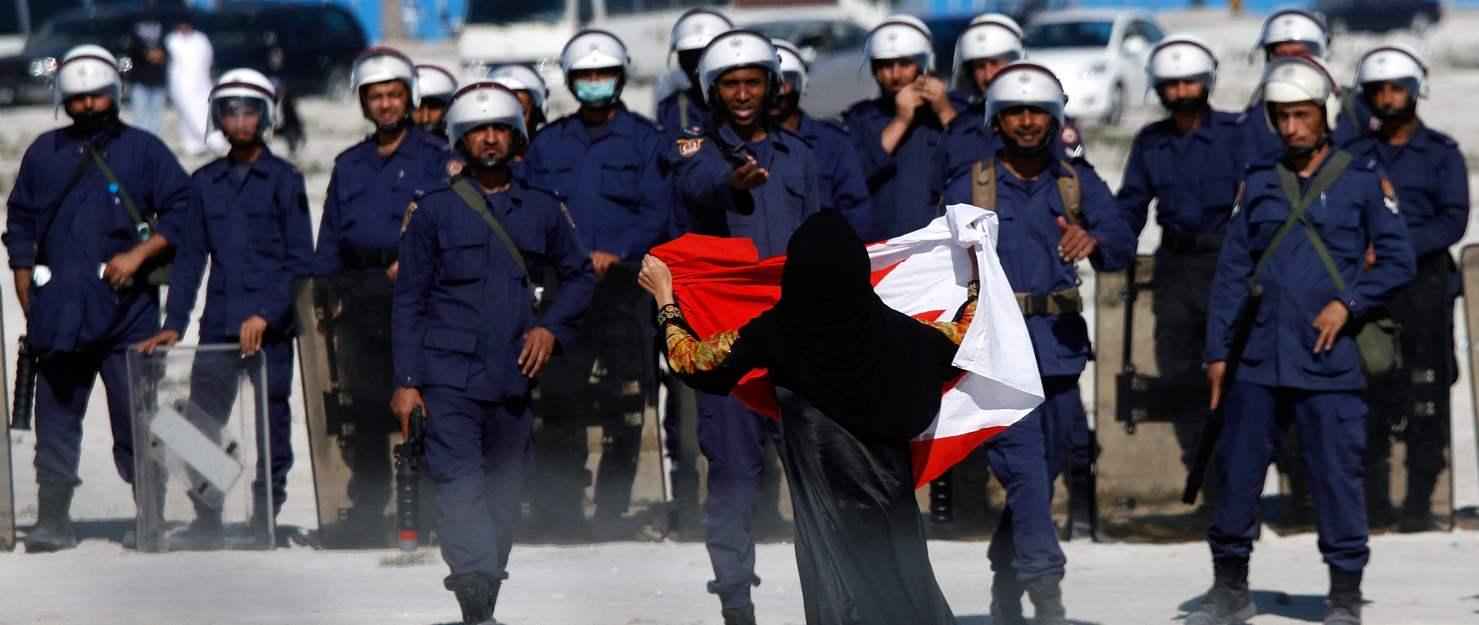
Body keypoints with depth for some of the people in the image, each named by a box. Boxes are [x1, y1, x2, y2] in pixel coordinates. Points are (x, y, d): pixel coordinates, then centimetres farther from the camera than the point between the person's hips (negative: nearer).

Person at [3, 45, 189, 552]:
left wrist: (139, 254, -8)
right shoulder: (44, 153, 14)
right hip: (58, 313, 3)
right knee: (56, 419, 2)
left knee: (136, 419, -5)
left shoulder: (143, 150, 6)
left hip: (127, 308, -3)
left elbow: (183, 213, 4)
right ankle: (52, 519, 4)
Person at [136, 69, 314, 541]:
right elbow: (190, 257, 15)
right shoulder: (205, 183, 13)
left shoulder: (284, 180, 3)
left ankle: (266, 516, 8)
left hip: (271, 327, -3)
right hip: (218, 325, 3)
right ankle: (205, 517, 1)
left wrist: (266, 315, -12)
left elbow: (300, 260, -1)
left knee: (272, 423, 0)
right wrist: (174, 323, 5)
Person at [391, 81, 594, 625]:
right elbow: (409, 300, 5)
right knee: (459, 479, -19)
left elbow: (580, 274, 24)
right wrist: (407, 380, -2)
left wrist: (552, 326, 4)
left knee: (503, 490, 6)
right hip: (449, 375, -3)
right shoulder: (433, 210, 6)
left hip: (513, 377, 3)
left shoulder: (541, 210, 12)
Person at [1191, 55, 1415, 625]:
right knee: (1237, 471, 5)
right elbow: (1231, 272, 12)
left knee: (1337, 474, -4)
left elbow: (1397, 260, 2)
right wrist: (1217, 351, 6)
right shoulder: (1259, 183, 11)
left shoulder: (1363, 180, 2)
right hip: (1260, 360, 3)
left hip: (1329, 359, -3)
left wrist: (1349, 303, -12)